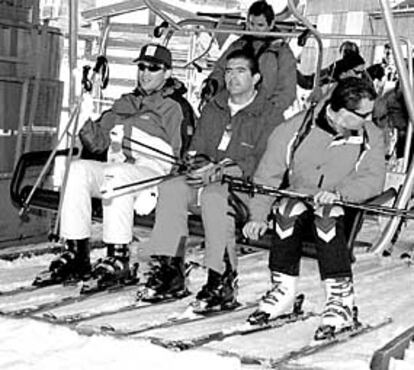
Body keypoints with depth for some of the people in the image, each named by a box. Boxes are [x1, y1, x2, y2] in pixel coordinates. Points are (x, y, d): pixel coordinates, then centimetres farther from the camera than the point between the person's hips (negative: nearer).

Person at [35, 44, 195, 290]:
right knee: (78, 169, -21)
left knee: (115, 173, -36)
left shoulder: (177, 107, 4)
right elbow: (97, 143, 15)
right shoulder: (124, 104, 22)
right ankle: (77, 253, -21)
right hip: (118, 171, 6)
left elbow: (182, 158, -6)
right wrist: (86, 121, -6)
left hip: (157, 177, -6)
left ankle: (119, 258, -32)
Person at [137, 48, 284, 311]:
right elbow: (197, 149, 19)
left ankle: (223, 285, -35)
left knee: (213, 195, -36)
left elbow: (265, 163, -15)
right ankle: (170, 272, -20)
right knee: (171, 188, -21)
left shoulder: (270, 116, -3)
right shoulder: (213, 109, 18)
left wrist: (220, 171, -25)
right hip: (209, 178, 6)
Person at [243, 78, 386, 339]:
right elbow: (268, 175, -5)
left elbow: (373, 179, -15)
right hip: (300, 198, 1)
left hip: (347, 206, -1)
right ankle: (283, 291, -20)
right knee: (289, 209, -32)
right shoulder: (296, 129, -10)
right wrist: (258, 215, -14)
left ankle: (341, 300, -33)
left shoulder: (371, 136, -5)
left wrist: (337, 193, -33)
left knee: (327, 215, -34)